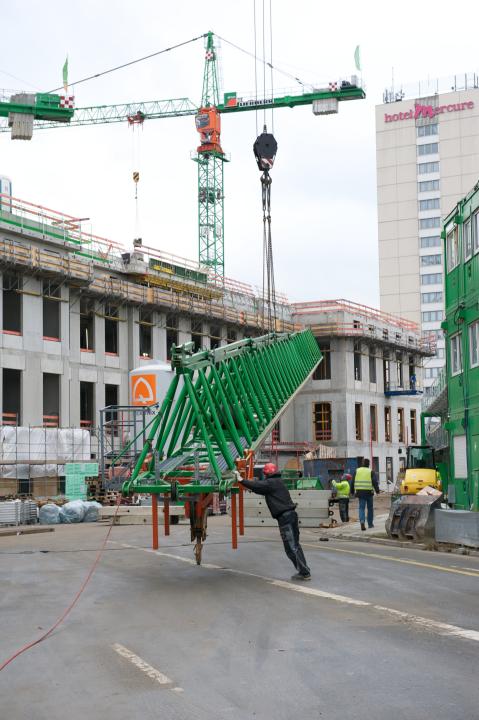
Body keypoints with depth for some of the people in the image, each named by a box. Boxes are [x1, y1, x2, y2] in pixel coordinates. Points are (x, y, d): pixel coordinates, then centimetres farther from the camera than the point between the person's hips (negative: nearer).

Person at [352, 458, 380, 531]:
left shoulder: (357, 471, 7)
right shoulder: (371, 472, -1)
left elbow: (353, 482, 11)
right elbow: (375, 482, -9)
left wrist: (353, 491, 19)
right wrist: (377, 490, -6)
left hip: (360, 492, 1)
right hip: (368, 492, -1)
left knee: (361, 508, 0)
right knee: (370, 508, 13)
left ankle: (362, 521, -23)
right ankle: (370, 524, 20)